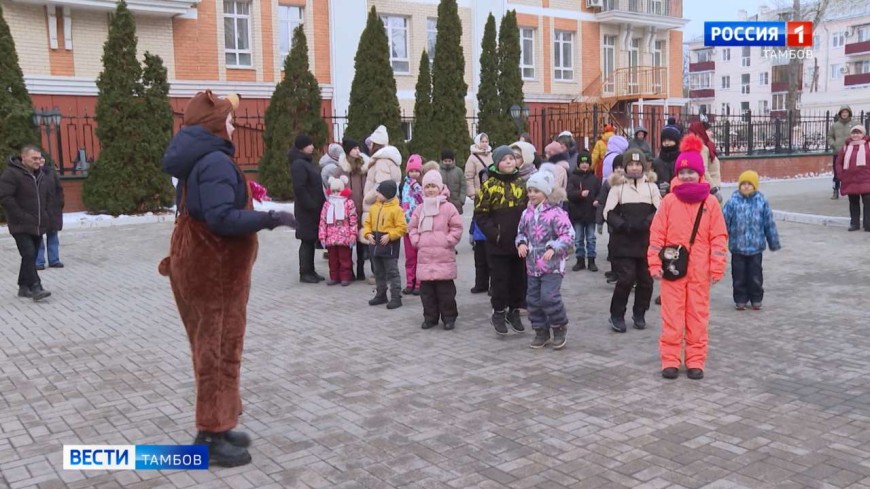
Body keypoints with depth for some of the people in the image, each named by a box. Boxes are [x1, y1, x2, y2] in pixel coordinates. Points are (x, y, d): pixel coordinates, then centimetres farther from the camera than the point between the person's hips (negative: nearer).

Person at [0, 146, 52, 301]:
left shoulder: (41, 175, 13)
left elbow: (47, 197, 25)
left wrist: (44, 216, 16)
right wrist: (21, 216, -18)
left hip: (38, 225, 7)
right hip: (21, 226, -7)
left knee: (30, 257, 11)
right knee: (29, 255, -14)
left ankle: (24, 287, 20)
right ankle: (35, 288, -15)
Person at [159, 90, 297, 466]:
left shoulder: (196, 159, 12)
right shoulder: (215, 161, -20)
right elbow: (221, 218, -30)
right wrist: (269, 218, -25)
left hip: (201, 263, 10)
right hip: (213, 268, -10)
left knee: (214, 348, 16)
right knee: (218, 349, -1)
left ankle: (216, 425, 26)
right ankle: (211, 436, 7)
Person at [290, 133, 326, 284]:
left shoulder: (306, 162, 17)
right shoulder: (298, 164, -15)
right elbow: (299, 189, -23)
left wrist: (318, 205, 14)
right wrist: (311, 205, -21)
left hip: (313, 209, 9)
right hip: (307, 210, -9)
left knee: (311, 241, 13)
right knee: (307, 241, -3)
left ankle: (310, 271, 20)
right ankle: (304, 273, 4)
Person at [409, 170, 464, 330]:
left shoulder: (448, 207, -3)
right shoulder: (420, 209, 11)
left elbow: (456, 228, -3)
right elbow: (413, 227, 18)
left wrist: (448, 241, -9)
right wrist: (416, 241, 4)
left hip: (444, 255, -4)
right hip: (424, 255, 4)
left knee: (445, 289, -1)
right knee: (426, 289, 8)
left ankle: (449, 317, 10)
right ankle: (430, 317, 18)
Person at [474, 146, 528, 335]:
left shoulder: (522, 182, 6)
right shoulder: (489, 185, -6)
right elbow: (480, 214, -6)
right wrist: (493, 234, -13)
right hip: (498, 245, -4)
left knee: (519, 279, 11)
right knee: (500, 280, 3)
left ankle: (514, 311, 27)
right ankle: (498, 313, 19)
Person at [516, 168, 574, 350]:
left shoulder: (556, 213, -12)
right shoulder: (527, 213, 7)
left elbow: (568, 235, -13)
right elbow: (521, 232, 18)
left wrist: (553, 249, -24)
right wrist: (521, 243, -2)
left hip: (552, 265, -6)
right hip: (533, 265, 7)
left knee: (549, 297, -13)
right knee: (533, 299, 8)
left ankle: (560, 328, 10)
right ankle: (541, 331, 22)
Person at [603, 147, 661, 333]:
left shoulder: (651, 185, 6)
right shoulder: (618, 186, 2)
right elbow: (608, 213, 0)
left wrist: (645, 223, -14)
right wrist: (623, 225, -16)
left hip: (646, 241, 2)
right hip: (623, 241, -2)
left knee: (646, 279, 6)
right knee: (626, 278, -9)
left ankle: (639, 314, 24)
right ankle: (616, 316, 6)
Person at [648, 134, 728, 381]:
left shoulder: (710, 202, 1)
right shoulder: (669, 201, -1)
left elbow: (719, 237, 2)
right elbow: (657, 234, 0)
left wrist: (717, 268, -2)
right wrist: (655, 264, -4)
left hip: (699, 271, 1)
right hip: (672, 268, 0)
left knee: (698, 316, 8)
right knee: (672, 316, 4)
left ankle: (695, 361, 19)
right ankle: (670, 360, 13)